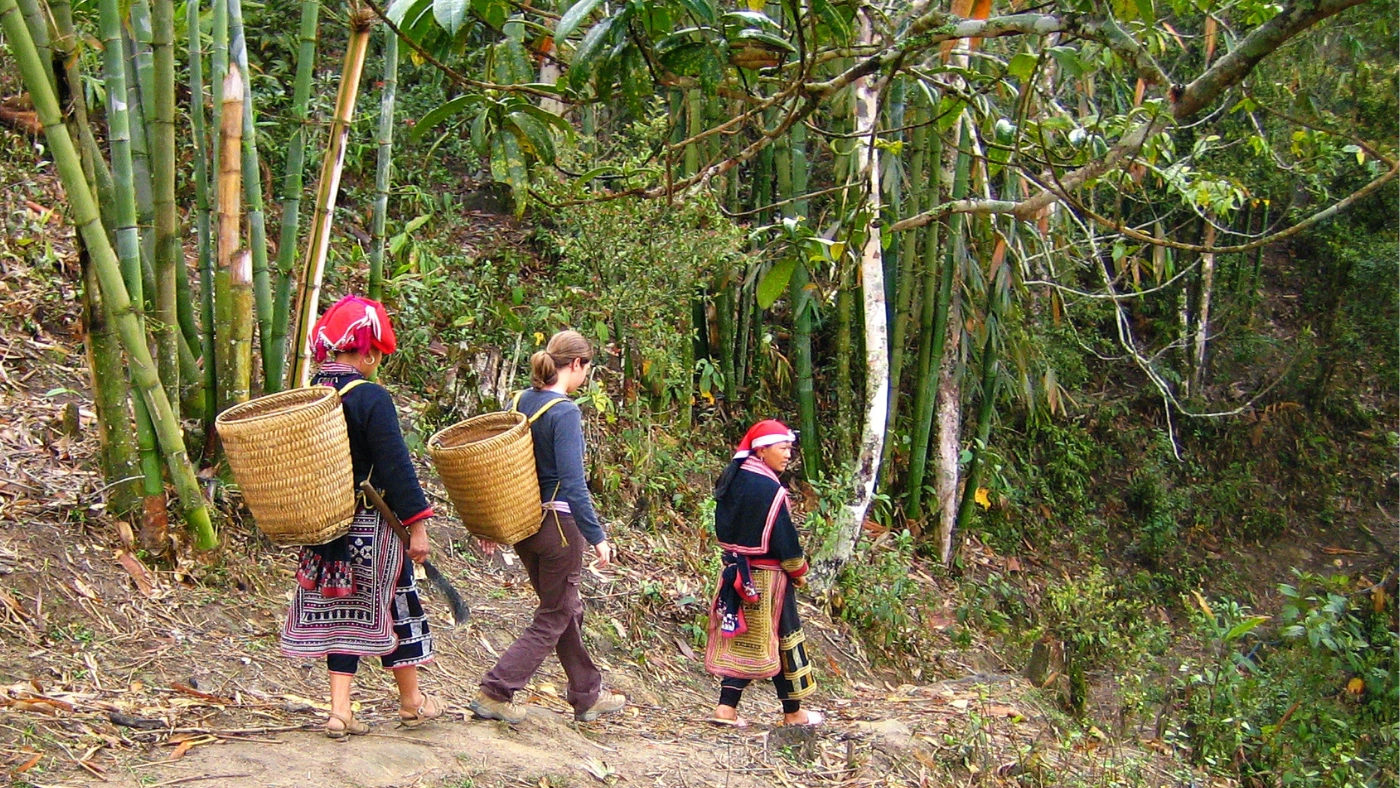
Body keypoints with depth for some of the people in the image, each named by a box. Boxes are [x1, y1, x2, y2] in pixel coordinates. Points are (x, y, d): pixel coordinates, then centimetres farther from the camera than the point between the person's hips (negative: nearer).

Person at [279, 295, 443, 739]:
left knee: (341, 609, 12)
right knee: (391, 603, 9)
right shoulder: (371, 398, -17)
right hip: (370, 526, -6)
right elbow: (395, 466, -18)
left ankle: (340, 710, 9)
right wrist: (416, 524, -14)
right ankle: (412, 702, 23)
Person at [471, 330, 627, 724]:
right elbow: (573, 484, -22)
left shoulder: (518, 403, 5)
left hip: (520, 522, 8)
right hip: (557, 524, -8)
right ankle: (494, 694, 2)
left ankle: (587, 696, 32)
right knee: (554, 619, 7)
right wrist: (596, 536, -17)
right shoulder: (564, 412, -18)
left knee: (568, 609, 21)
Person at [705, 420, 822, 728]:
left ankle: (727, 707, 8)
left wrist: (737, 557, 17)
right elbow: (784, 537, -17)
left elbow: (723, 527, 11)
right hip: (766, 576, -8)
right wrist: (799, 571, -2)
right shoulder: (770, 489, -20)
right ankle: (793, 712, 18)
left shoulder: (732, 480, 5)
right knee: (783, 639, 6)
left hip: (736, 572, 8)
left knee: (742, 639, 13)